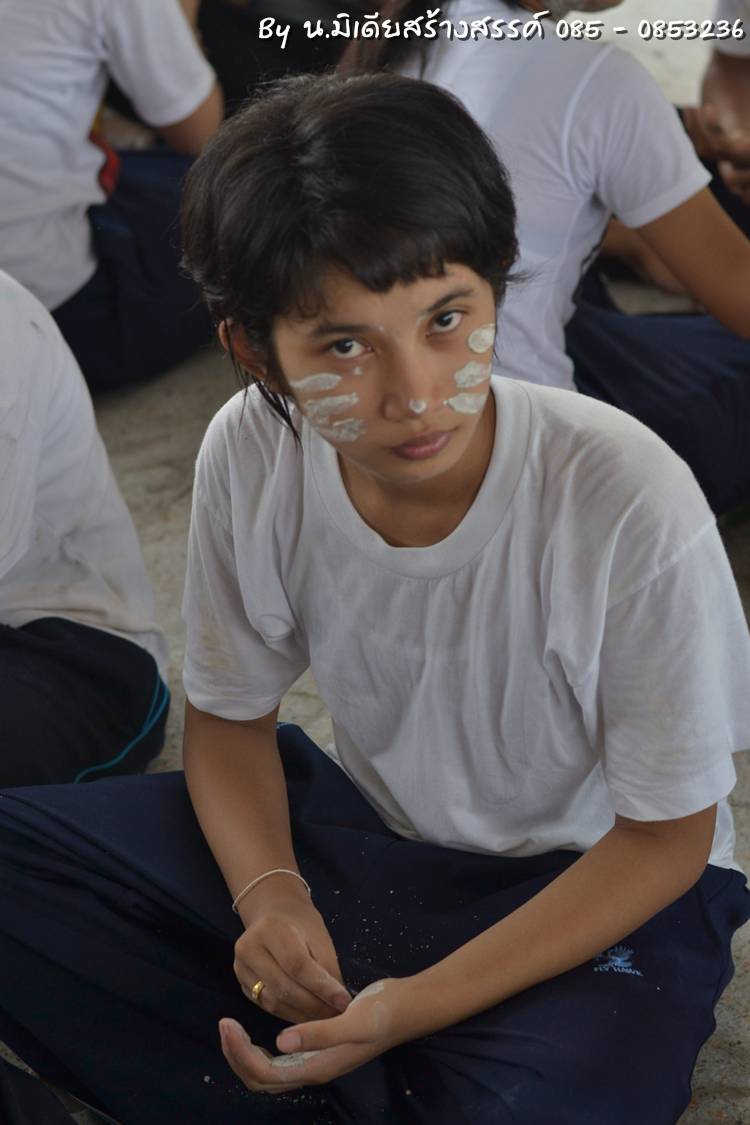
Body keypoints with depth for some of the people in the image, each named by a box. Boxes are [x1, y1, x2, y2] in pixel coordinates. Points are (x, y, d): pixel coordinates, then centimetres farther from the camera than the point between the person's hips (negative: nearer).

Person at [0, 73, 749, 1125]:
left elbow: (665, 836, -16)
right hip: (354, 828, 5)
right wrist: (266, 887, -21)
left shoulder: (630, 504, -28)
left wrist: (417, 1004, -25)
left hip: (591, 887, -4)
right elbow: (228, 716, 0)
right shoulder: (250, 455, -16)